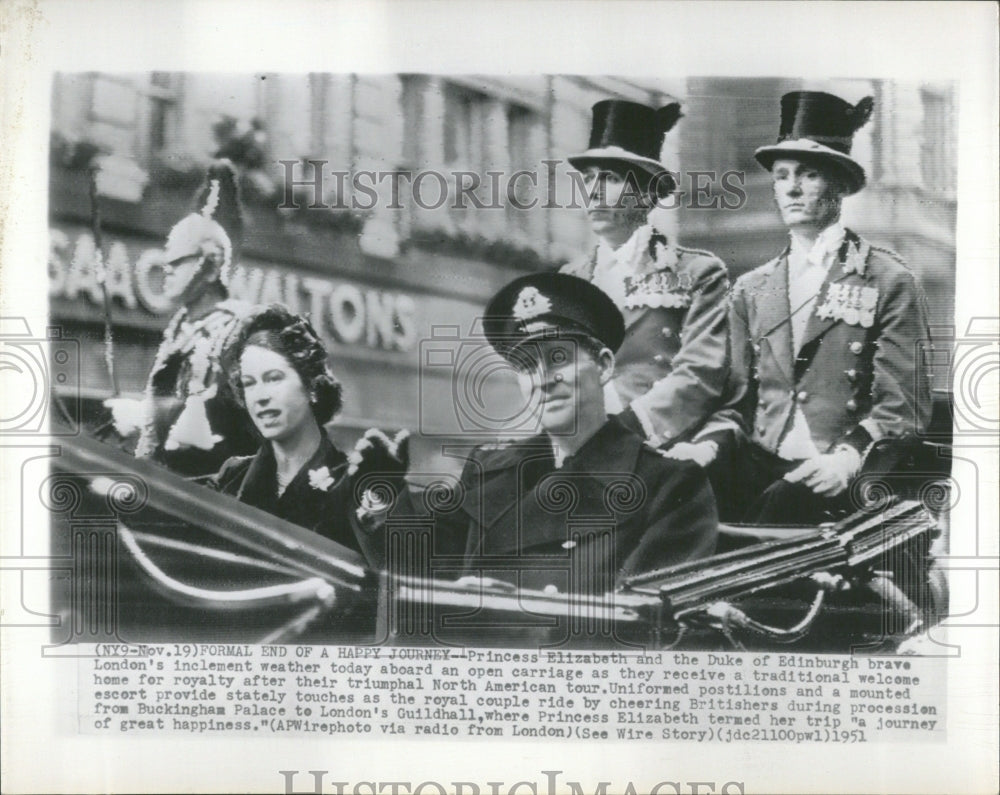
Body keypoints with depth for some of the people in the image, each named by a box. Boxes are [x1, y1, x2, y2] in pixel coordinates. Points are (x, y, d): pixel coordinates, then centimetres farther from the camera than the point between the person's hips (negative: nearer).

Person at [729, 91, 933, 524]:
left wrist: (849, 456, -19)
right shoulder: (751, 289, 18)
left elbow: (905, 403, -3)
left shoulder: (889, 281, 3)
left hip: (839, 479, -4)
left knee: (781, 502, -34)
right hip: (762, 468, 4)